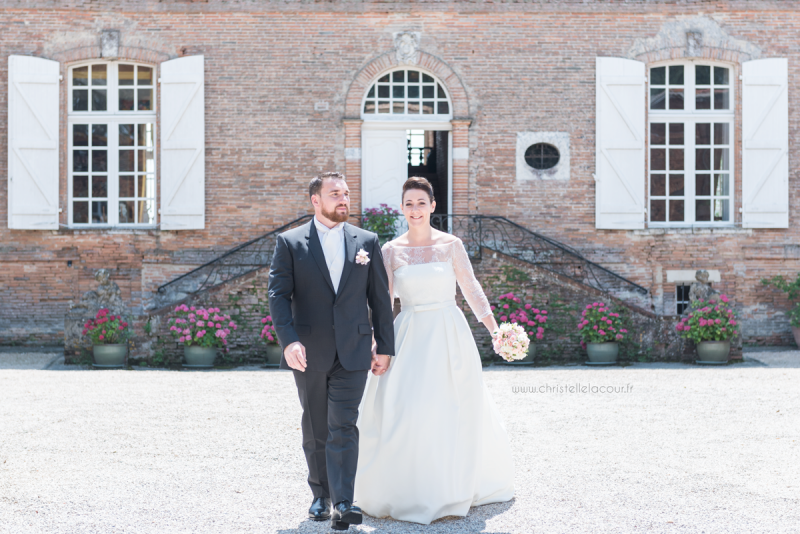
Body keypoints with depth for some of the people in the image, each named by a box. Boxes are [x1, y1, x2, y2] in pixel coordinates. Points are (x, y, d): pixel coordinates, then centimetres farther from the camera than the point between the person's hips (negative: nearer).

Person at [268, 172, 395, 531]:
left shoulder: (367, 241, 6)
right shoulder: (290, 243, 0)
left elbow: (380, 297, 8)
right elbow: (278, 295, -6)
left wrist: (385, 346, 6)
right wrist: (289, 340, -20)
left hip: (352, 352, 0)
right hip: (309, 353, 0)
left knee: (343, 427, -9)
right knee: (315, 430, 12)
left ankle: (343, 504, -11)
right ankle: (320, 495, 27)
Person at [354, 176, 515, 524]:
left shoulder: (451, 245, 0)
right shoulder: (391, 251, 2)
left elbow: (472, 290, 3)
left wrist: (495, 330, -3)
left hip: (449, 336, 0)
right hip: (409, 337, 1)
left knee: (452, 411, 5)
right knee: (403, 411, -6)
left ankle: (454, 486, 24)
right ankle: (408, 487, 12)